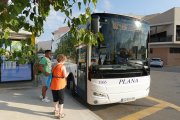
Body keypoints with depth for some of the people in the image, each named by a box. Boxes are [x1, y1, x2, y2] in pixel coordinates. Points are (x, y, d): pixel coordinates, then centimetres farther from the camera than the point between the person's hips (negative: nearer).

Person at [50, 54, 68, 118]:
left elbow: (52, 75, 11)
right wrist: (67, 73, 6)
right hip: (60, 85, -6)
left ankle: (56, 111, 36)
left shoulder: (54, 66, 7)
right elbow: (65, 76, -14)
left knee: (55, 98, 20)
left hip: (53, 85, 6)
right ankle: (60, 113, 12)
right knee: (61, 99, 7)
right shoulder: (63, 67, -12)